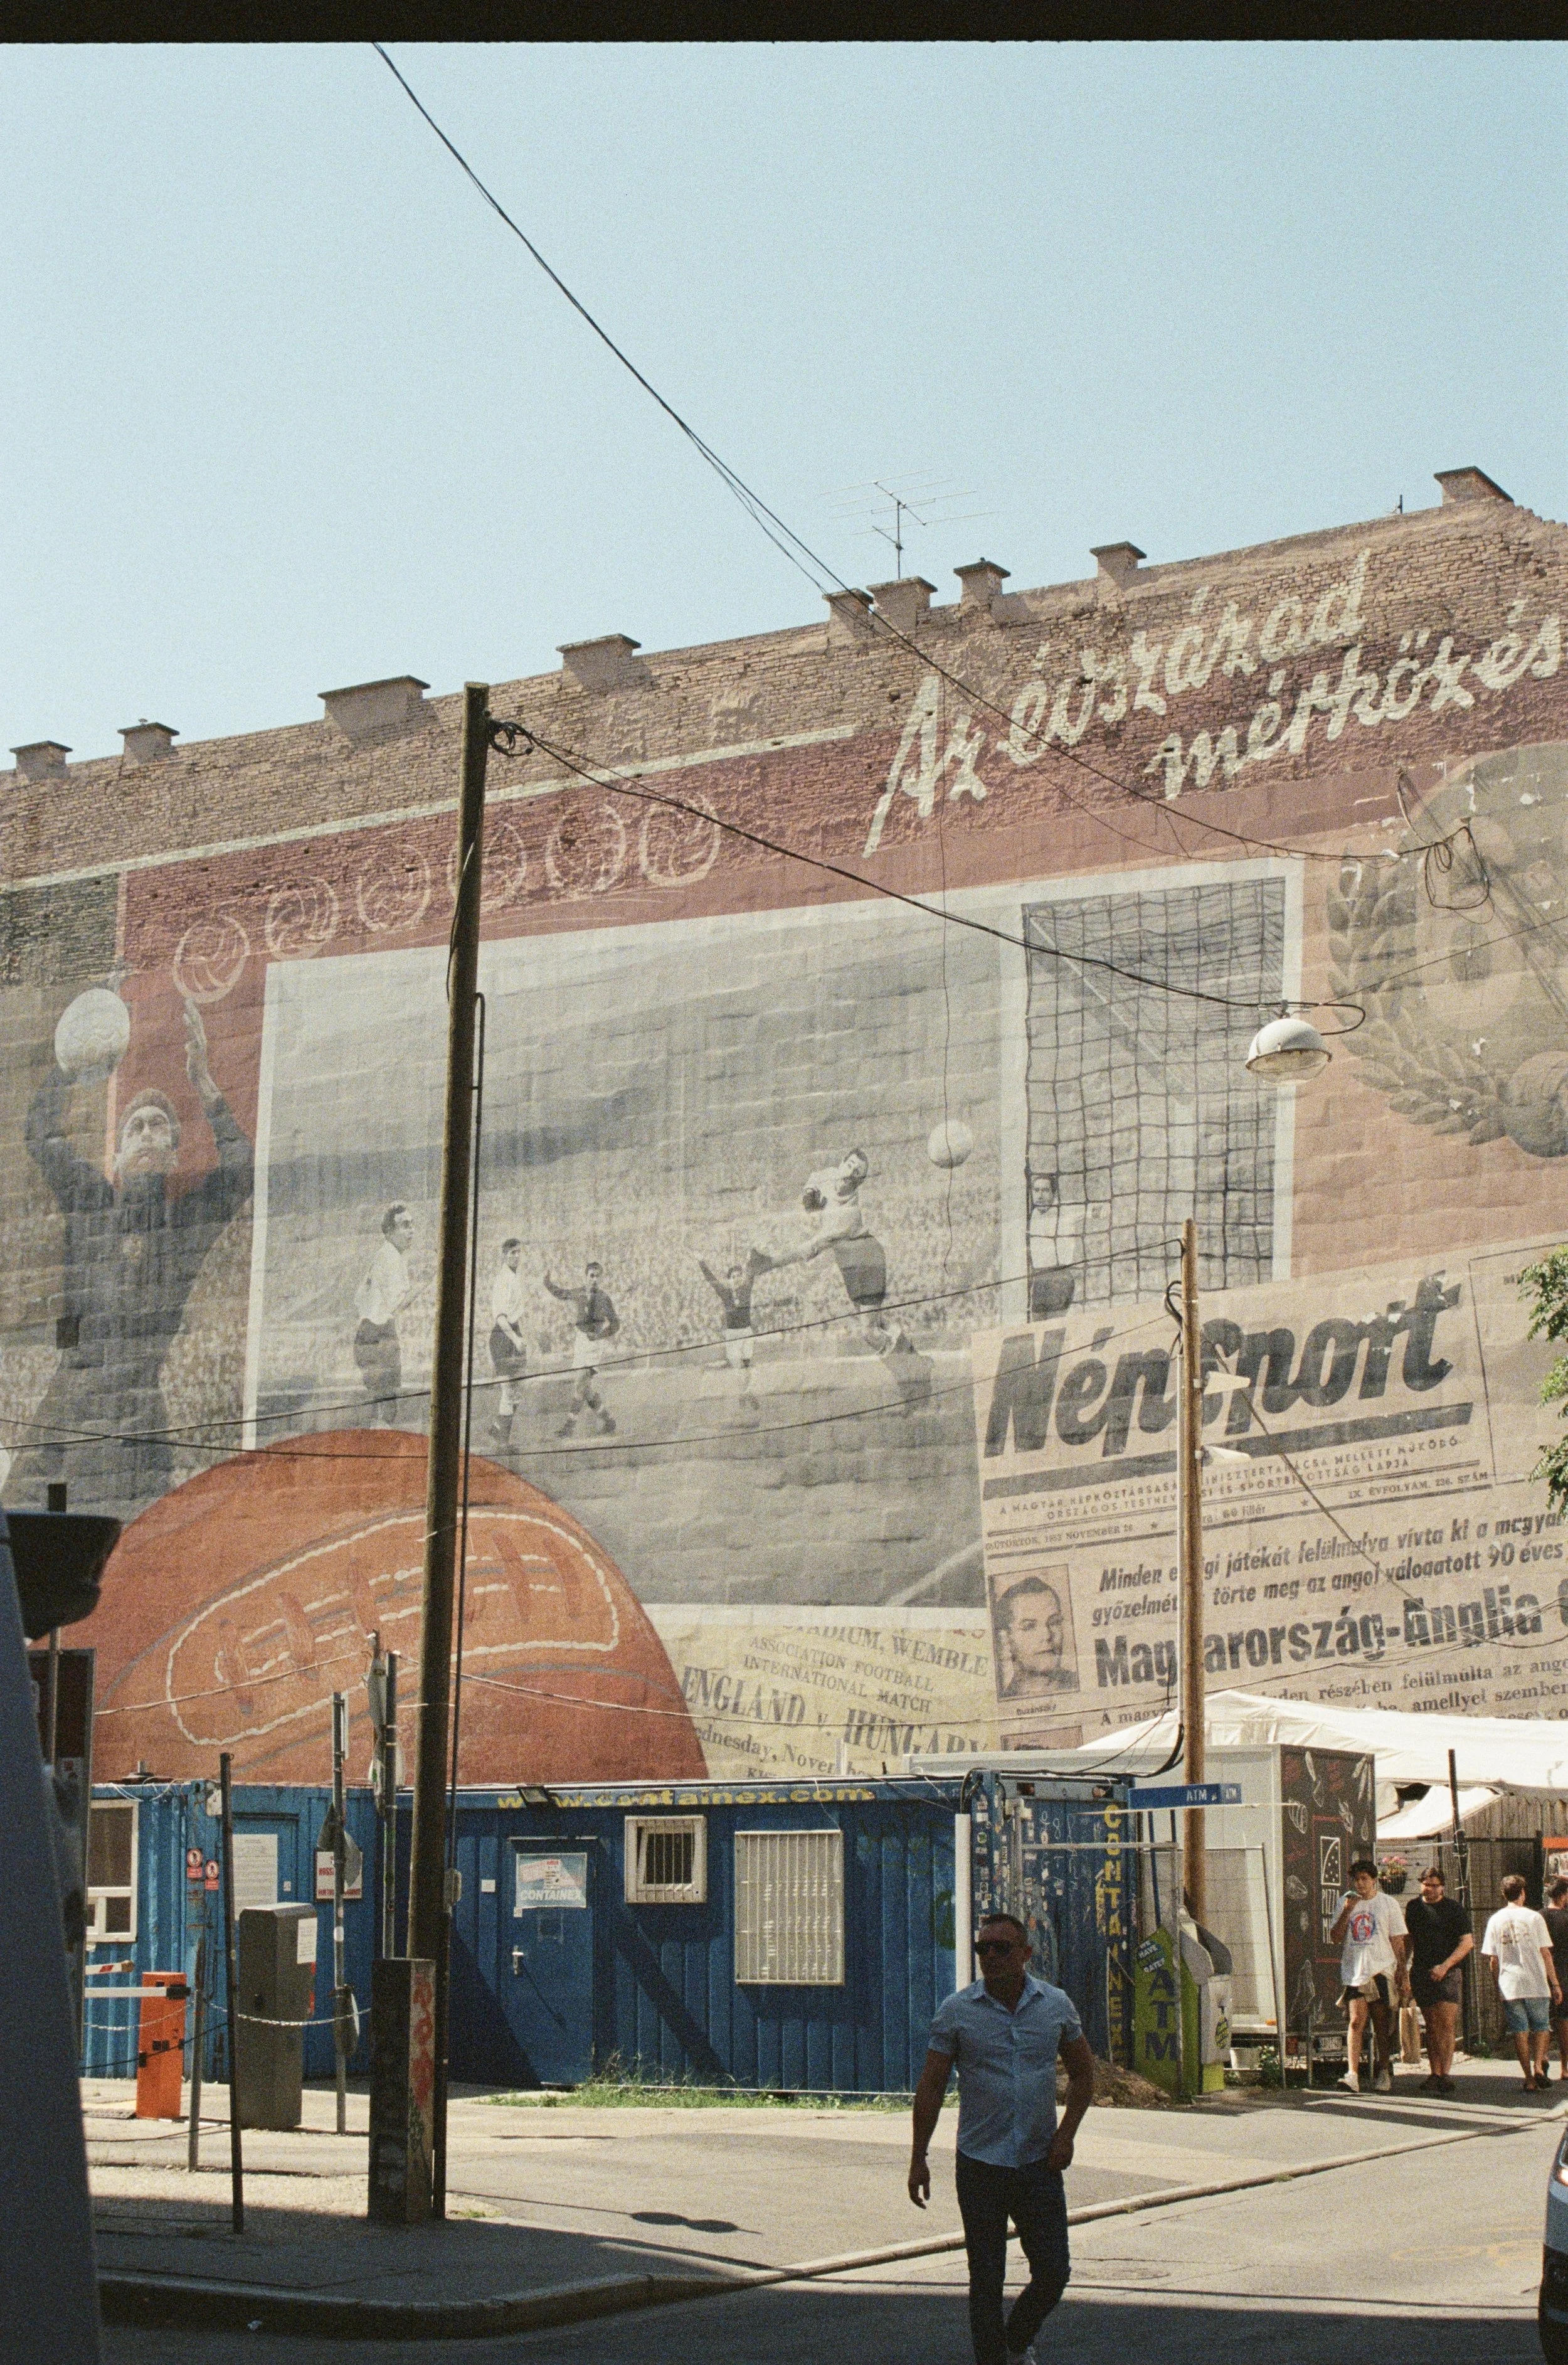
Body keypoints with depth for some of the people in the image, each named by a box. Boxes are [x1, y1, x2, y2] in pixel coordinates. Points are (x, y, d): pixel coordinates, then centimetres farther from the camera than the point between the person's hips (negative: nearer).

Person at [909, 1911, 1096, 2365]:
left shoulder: (1056, 2005, 1)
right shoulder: (955, 2011, -4)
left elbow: (1082, 2073, 12)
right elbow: (931, 2087, -1)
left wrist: (1066, 2133, -1)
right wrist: (919, 2158, -4)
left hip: (1040, 2162, 2)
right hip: (980, 2165, -2)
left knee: (1053, 2271, 2)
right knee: (986, 2280, 1)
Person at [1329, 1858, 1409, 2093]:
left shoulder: (1389, 1904, 5)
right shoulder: (1346, 1902, 10)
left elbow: (1398, 1943, 6)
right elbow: (1335, 1939, 6)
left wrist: (1403, 1976, 2)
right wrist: (1347, 1912, -7)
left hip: (1381, 1971, -1)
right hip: (1354, 1972, 1)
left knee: (1382, 2025, 4)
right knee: (1357, 2021, -11)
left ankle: (1383, 2074, 16)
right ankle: (1353, 2075, -18)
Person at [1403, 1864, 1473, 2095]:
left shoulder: (1454, 1910, -1)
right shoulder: (1414, 1907, 12)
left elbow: (1467, 1942, -5)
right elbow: (1408, 1939, 22)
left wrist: (1445, 1966, -14)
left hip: (1447, 1974, -4)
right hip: (1421, 1973, 4)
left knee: (1446, 2024, -11)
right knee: (1431, 2026, 5)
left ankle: (1445, 2074, -14)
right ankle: (1435, 2074, 6)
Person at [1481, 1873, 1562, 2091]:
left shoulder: (1495, 1920, 4)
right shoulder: (1533, 1918, -3)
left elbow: (1492, 1959, 6)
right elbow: (1545, 1953, -3)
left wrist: (1498, 1986, 15)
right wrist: (1555, 1984, 2)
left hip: (1509, 1987, 2)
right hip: (1536, 1984, -2)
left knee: (1519, 2031, 6)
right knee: (1541, 2027, 13)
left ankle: (1529, 2079, 4)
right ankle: (1538, 2064, -9)